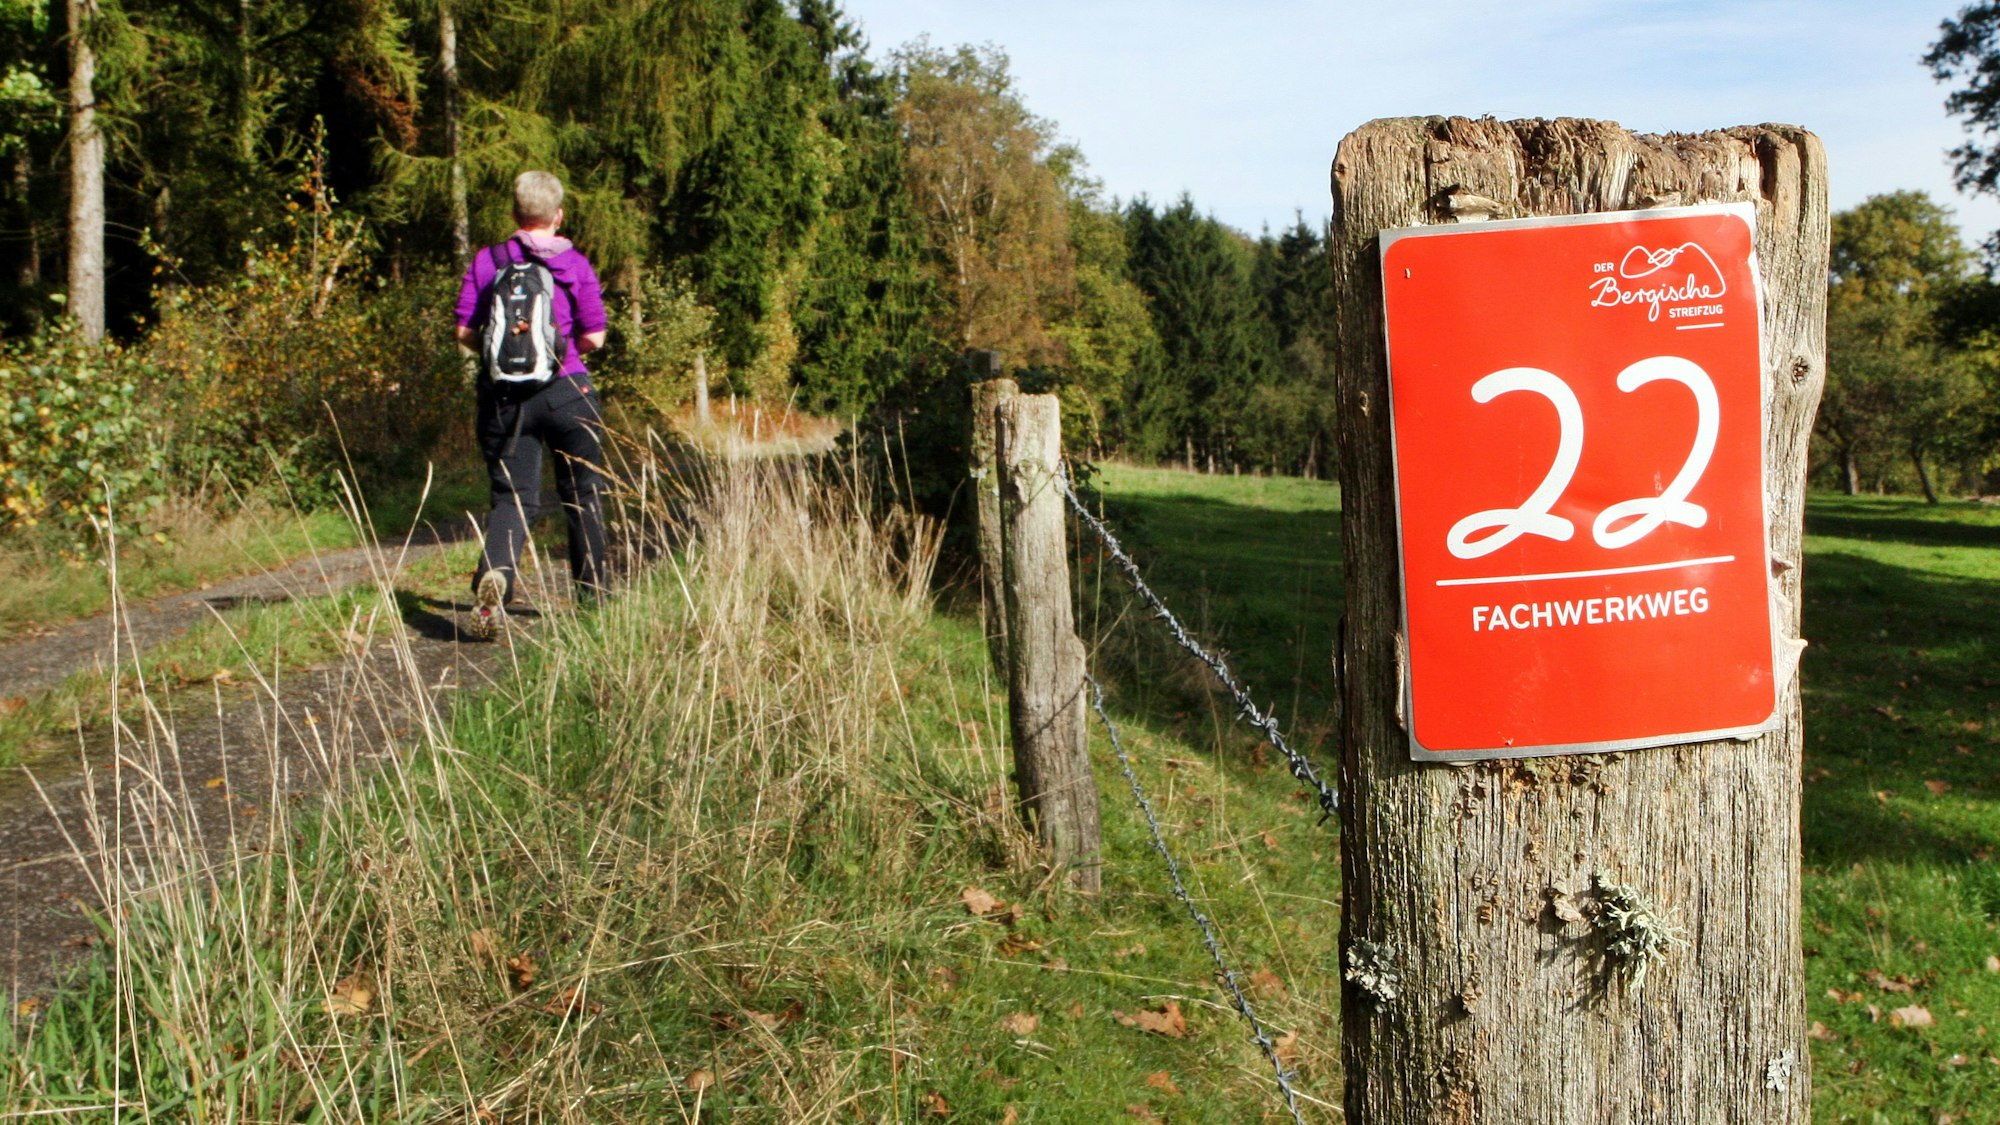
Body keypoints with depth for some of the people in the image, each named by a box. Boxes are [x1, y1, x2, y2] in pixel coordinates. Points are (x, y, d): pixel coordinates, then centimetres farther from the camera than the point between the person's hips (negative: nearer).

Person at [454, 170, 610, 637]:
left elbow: (465, 332, 0)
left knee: (512, 495, 3)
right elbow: (594, 337, -5)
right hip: (566, 390, -1)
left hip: (503, 393, 1)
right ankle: (591, 590, 24)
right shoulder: (575, 264, -2)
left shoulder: (485, 262, 3)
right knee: (581, 492, 14)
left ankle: (495, 572, -25)